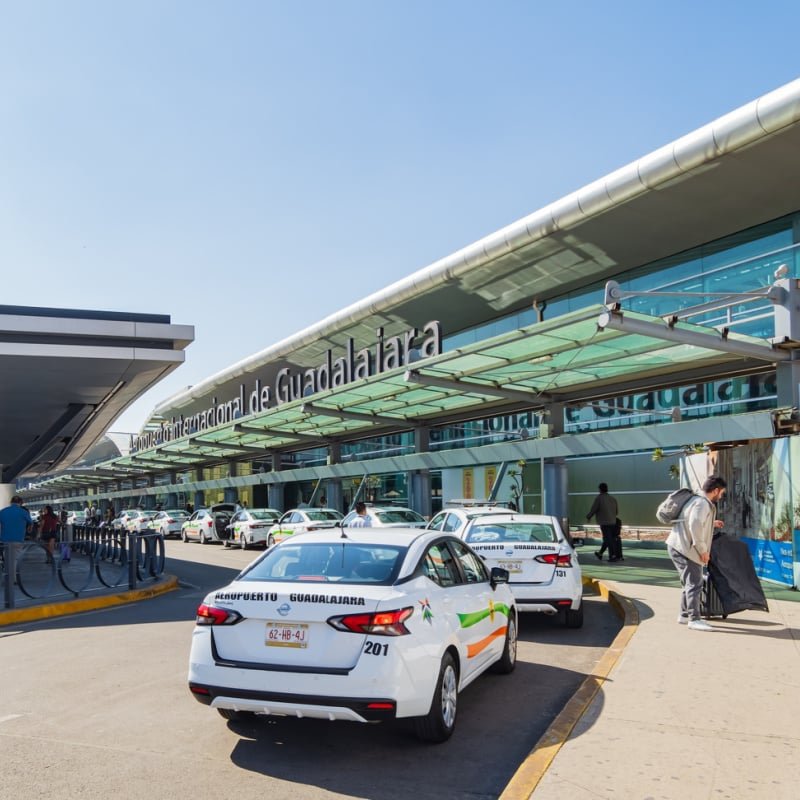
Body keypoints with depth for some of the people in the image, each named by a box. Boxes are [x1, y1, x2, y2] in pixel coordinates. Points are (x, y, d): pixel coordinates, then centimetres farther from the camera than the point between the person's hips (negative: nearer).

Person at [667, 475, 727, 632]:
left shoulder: (700, 501, 18)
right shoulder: (702, 503, -15)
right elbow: (695, 525, -27)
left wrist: (712, 523, 38)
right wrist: (703, 549, -22)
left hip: (680, 547, 11)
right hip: (683, 548, -11)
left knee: (690, 582, 19)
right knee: (695, 583, -10)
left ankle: (684, 615, 27)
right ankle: (694, 619, -8)